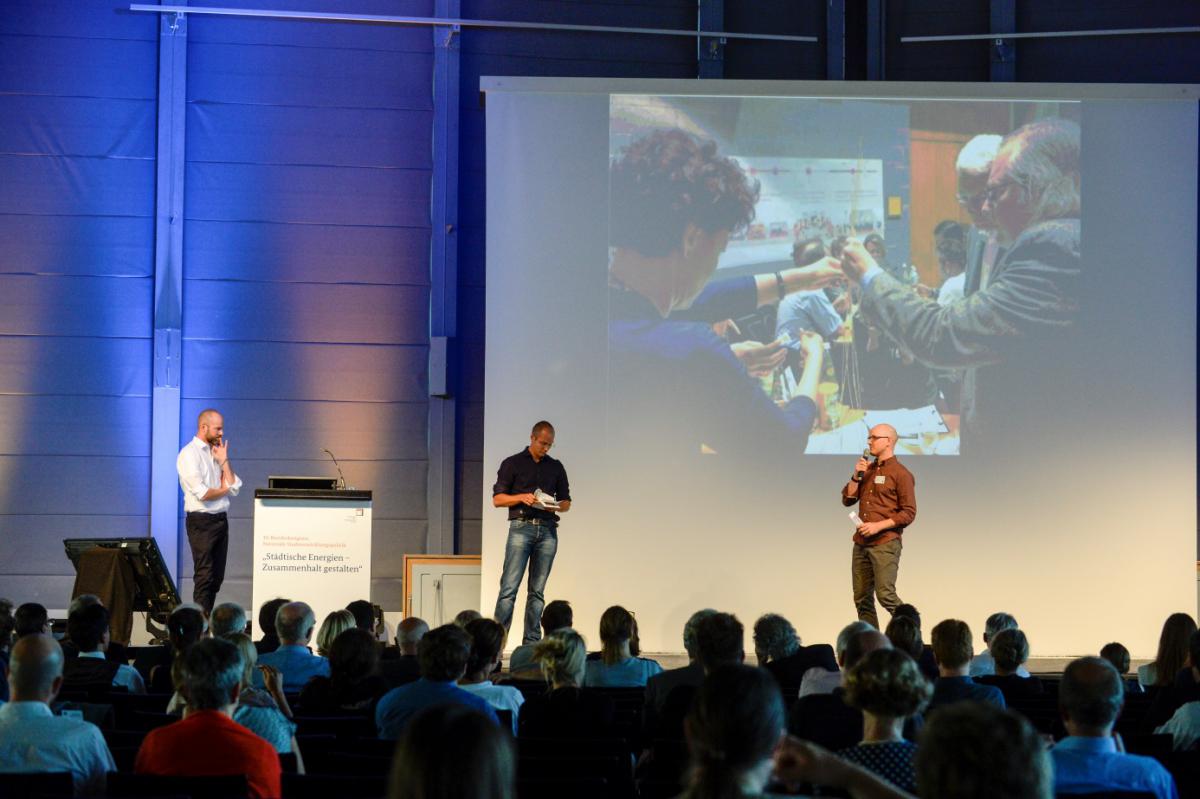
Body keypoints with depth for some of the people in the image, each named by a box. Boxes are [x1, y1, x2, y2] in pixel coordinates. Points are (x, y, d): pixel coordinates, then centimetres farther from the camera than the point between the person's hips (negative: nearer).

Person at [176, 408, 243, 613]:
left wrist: (224, 460, 1)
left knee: (217, 576, 8)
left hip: (220, 519, 8)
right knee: (205, 576, -8)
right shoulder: (189, 454, -9)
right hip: (202, 521, -8)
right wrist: (223, 489, -1)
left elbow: (234, 487, 8)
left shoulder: (215, 453, 15)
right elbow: (202, 493, -18)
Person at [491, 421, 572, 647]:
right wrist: (522, 497, -14)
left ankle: (531, 644, 4)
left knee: (537, 591, 3)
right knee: (509, 587, -11)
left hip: (548, 530, 3)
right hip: (521, 527, -3)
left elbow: (566, 502, 18)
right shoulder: (512, 463, 6)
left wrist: (556, 506, -5)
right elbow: (497, 499, 2)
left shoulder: (556, 467, 16)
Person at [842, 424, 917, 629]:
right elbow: (847, 499, 14)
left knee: (885, 595, -15)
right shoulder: (867, 470, 17)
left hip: (885, 543, -7)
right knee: (862, 598, 5)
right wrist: (857, 476, 0)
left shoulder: (901, 473, -4)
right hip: (861, 543, 7)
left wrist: (878, 526, -16)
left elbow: (908, 513, -8)